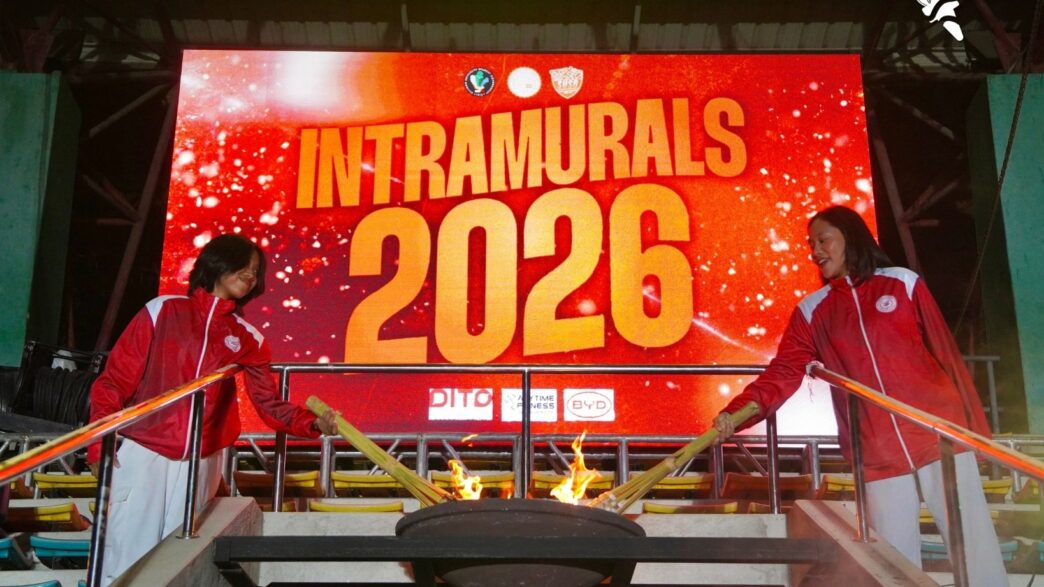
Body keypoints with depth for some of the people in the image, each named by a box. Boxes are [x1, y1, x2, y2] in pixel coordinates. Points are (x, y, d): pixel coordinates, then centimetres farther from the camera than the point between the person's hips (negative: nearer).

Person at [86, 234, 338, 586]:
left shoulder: (247, 339, 8)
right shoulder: (163, 310, 1)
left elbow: (270, 405, 2)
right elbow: (114, 381, 0)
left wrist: (314, 424, -16)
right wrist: (99, 445, -7)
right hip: (142, 455, -3)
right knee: (126, 558, -3)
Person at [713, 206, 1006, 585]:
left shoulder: (903, 283, 6)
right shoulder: (811, 312, 10)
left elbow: (947, 354, 7)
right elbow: (782, 374, -2)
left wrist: (976, 429, 6)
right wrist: (735, 413, -19)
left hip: (940, 435, -1)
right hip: (878, 456, 2)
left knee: (977, 550, -3)